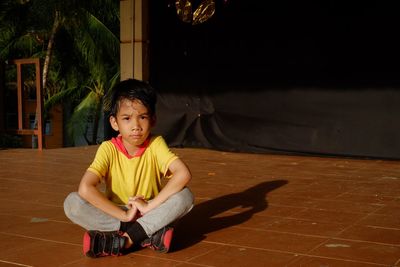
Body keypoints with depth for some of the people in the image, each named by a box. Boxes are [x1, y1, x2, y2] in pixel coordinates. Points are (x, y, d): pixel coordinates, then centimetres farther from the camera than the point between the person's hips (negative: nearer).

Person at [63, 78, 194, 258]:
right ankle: (147, 235, -28)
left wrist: (150, 205, -28)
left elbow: (183, 174, -27)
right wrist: (124, 215, -27)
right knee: (71, 203, -25)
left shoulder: (156, 144, -12)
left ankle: (125, 239, -29)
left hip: (150, 215, 0)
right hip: (115, 216, 0)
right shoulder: (108, 149, -13)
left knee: (185, 195, -26)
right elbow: (85, 188, -26)